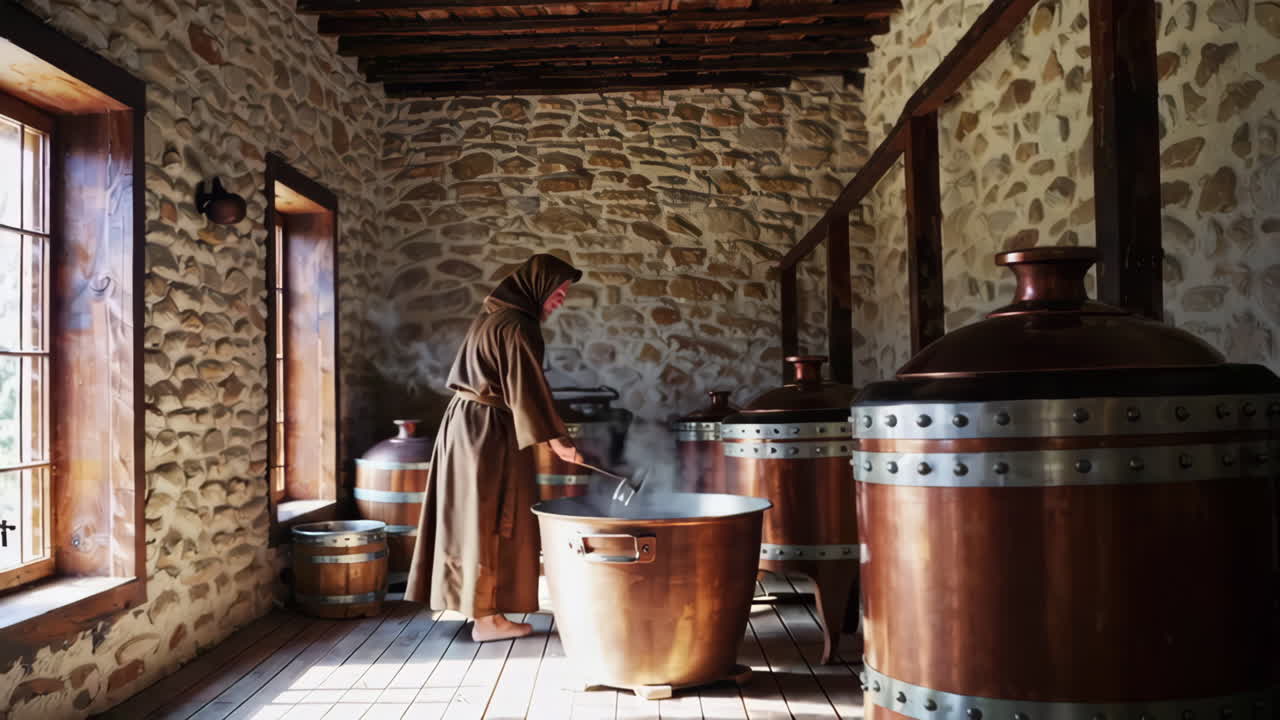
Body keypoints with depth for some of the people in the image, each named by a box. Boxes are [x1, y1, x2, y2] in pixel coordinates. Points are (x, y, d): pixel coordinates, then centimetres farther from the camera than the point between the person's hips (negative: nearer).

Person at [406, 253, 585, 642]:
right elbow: (528, 388, -21)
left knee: (474, 518, 15)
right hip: (491, 431, -10)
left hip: (465, 422, 10)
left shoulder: (492, 315, 13)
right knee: (492, 523, -2)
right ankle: (487, 618, 6)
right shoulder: (517, 326, -16)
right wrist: (555, 438, -18)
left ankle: (474, 602, 26)